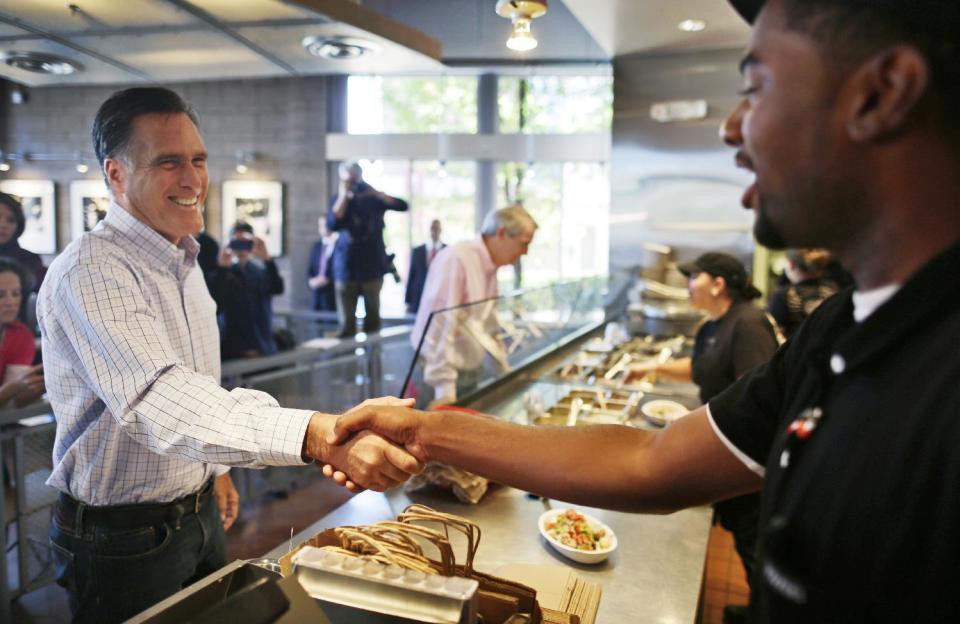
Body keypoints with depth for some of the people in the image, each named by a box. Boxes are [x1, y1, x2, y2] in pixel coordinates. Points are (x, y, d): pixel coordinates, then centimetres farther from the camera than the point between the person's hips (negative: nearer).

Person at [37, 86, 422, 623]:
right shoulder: (90, 272, -25)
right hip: (124, 538, -7)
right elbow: (157, 399, -41)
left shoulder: (183, 261, 5)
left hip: (200, 515, 8)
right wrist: (321, 436, -54)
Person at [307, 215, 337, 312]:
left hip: (333, 294, -6)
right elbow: (310, 269, 18)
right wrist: (311, 280, -1)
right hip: (318, 293, 6)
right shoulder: (316, 246, 18)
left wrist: (327, 280, -16)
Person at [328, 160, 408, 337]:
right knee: (346, 322, -1)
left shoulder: (373, 198, 5)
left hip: (372, 266, 1)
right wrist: (344, 196, -13)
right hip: (347, 268, -1)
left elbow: (403, 206, -8)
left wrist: (376, 193, -15)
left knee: (373, 318, 6)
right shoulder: (339, 200, 4)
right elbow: (332, 225, -13)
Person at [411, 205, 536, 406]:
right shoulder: (456, 259, -19)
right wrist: (445, 388, -27)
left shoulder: (490, 266, 9)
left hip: (468, 373, 8)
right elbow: (439, 327, -24)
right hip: (437, 376, -8)